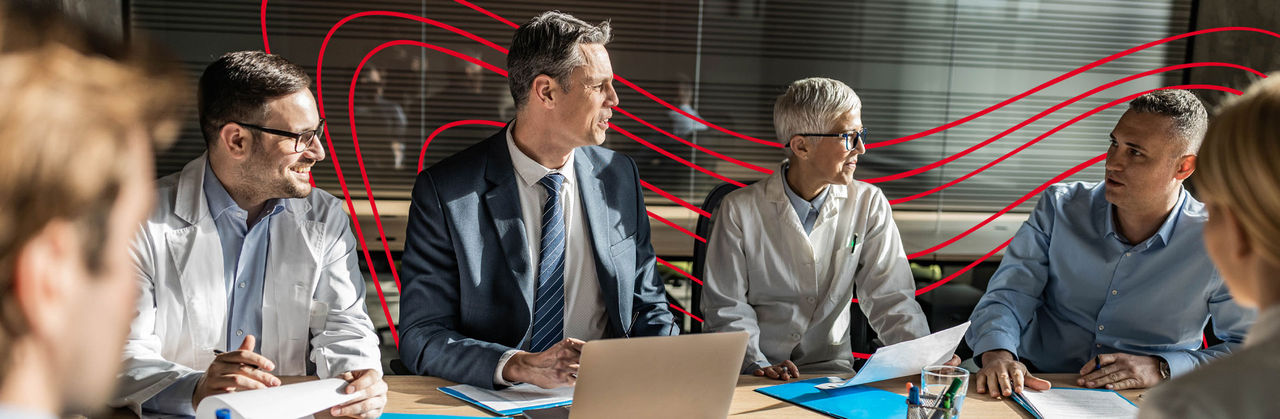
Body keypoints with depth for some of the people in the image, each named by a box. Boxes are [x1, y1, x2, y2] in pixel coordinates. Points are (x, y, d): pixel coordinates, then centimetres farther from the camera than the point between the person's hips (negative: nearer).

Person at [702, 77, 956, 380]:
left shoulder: (869, 205, 2)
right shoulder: (740, 209, -6)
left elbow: (890, 298, 0)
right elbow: (726, 305, -5)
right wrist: (758, 365, -21)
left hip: (830, 369, 4)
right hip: (753, 374, -3)